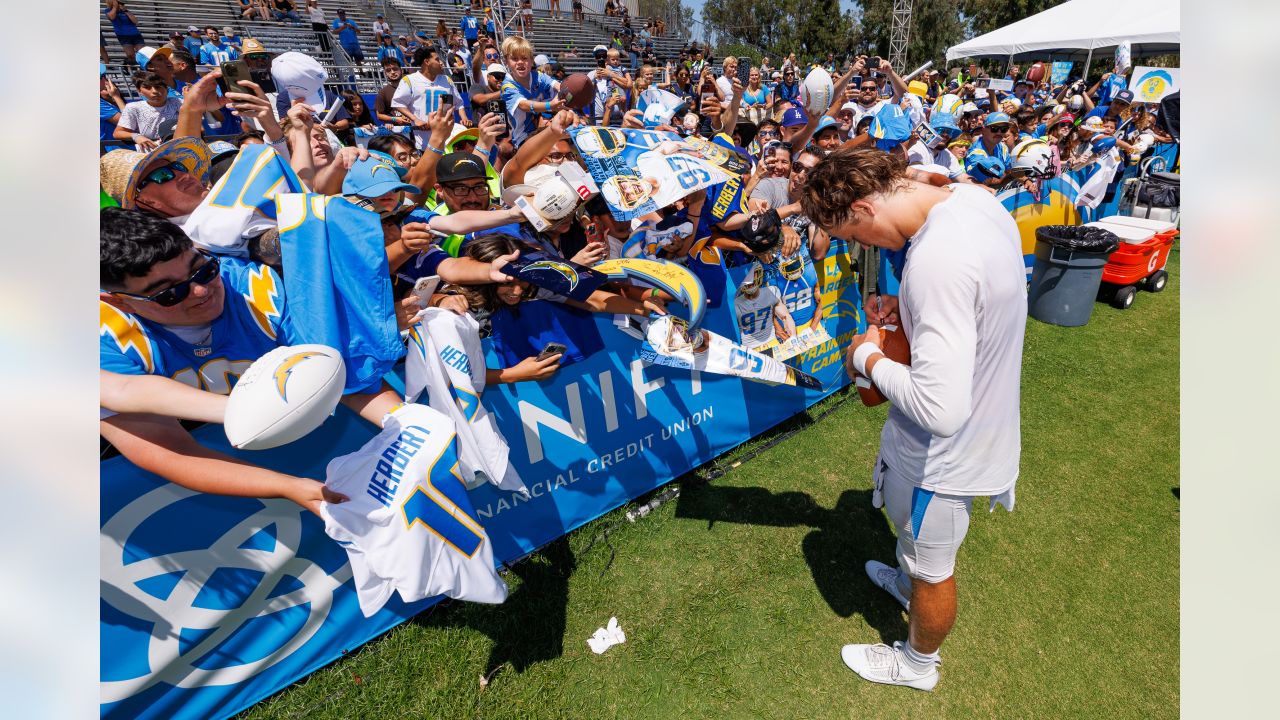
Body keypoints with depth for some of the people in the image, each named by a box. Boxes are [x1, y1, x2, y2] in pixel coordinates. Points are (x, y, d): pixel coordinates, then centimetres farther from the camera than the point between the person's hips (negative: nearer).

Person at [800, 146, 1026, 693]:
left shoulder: (936, 259, -38)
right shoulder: (975, 199, -7)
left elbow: (941, 410, -39)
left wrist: (868, 357, -23)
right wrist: (911, 306, -2)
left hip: (946, 449, -9)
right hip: (986, 420, 9)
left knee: (931, 567, 19)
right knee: (919, 530, 35)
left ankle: (917, 663, 49)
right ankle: (910, 582, 66)